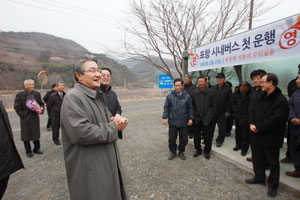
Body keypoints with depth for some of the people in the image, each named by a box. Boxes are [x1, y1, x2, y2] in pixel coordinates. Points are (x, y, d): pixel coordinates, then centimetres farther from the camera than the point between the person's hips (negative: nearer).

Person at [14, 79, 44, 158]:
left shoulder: (37, 94, 6)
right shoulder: (20, 95, -5)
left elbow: (41, 104, 14)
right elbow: (17, 107, -4)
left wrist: (41, 110, -4)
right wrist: (23, 115, -12)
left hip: (35, 118, 3)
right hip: (26, 119, -3)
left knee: (36, 133, 12)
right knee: (26, 135, 6)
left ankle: (36, 149, 27)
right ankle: (28, 151, 20)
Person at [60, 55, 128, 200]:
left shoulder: (97, 96, 11)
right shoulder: (73, 97, -19)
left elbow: (108, 118, 18)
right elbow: (80, 133, -29)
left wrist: (118, 120, -7)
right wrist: (113, 127, -18)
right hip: (88, 169, -8)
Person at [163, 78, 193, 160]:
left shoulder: (187, 96, -2)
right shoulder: (170, 96, -4)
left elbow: (190, 108, 4)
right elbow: (166, 107, 0)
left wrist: (190, 118, -1)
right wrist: (165, 117, -6)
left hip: (184, 122, 1)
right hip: (172, 122, 0)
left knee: (184, 139, 11)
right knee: (172, 138, 8)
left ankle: (181, 152, 33)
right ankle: (173, 152, 31)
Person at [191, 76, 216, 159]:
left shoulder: (210, 92, -4)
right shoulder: (194, 92, 2)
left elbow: (214, 105, -1)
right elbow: (192, 105, 7)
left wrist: (210, 115, -5)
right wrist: (194, 114, 0)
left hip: (207, 119, -2)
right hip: (197, 118, 2)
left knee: (207, 136, 7)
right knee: (196, 136, 11)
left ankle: (207, 151, 27)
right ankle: (198, 150, 30)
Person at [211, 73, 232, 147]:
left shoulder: (227, 89, -2)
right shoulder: (213, 88, 6)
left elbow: (230, 101, -4)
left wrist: (227, 111, -9)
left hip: (222, 113, -2)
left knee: (221, 128, 8)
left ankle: (219, 140, 24)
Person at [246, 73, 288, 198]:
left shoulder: (281, 101, -17)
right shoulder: (262, 97, 8)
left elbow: (274, 120, -23)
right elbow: (253, 111, 9)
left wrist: (258, 128, -19)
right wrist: (251, 123, -7)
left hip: (271, 138, -7)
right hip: (257, 135, 8)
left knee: (273, 162, 10)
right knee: (257, 158, 20)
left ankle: (273, 185, 28)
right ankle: (259, 178, 39)